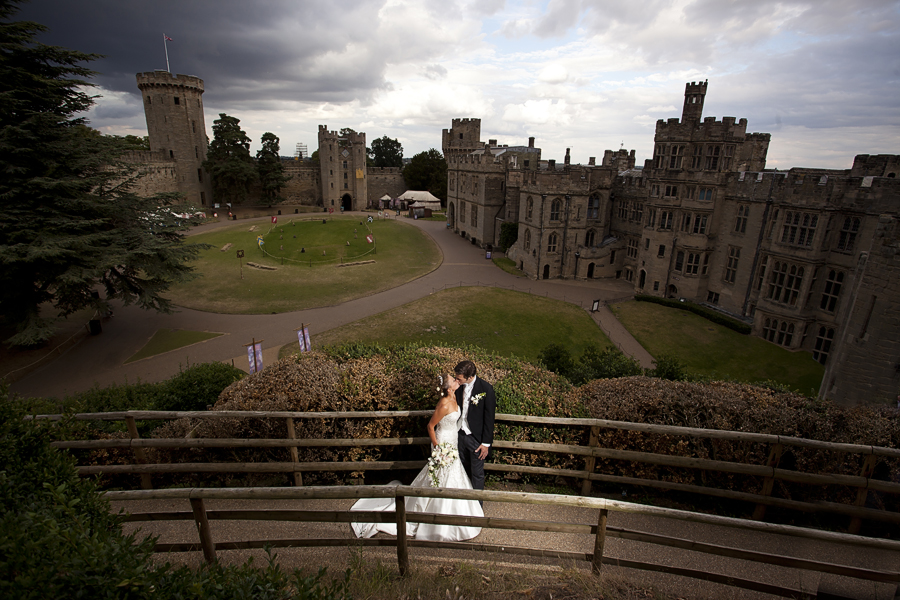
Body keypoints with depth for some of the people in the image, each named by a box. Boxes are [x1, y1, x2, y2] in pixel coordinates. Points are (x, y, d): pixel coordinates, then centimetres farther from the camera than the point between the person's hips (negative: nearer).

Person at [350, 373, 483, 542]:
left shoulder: (453, 398, -4)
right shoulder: (444, 404, -30)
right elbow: (430, 426, -20)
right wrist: (437, 446, -14)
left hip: (452, 444, 8)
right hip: (444, 445, -8)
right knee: (444, 483, 5)